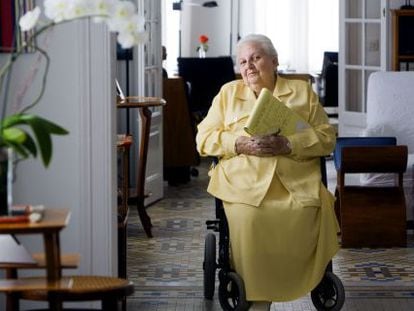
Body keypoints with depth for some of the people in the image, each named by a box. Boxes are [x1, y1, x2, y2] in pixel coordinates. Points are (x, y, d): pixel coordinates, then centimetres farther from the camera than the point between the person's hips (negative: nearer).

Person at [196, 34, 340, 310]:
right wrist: (240, 144, -7)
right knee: (247, 218, -33)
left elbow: (327, 138, 8)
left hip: (296, 179, 0)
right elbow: (204, 138, 12)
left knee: (306, 216, -32)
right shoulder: (228, 93, 21)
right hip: (243, 179, 0)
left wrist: (287, 144, -10)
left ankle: (297, 283, -12)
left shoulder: (302, 91, 18)